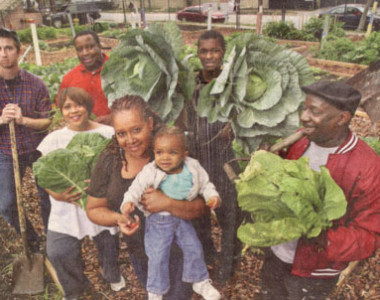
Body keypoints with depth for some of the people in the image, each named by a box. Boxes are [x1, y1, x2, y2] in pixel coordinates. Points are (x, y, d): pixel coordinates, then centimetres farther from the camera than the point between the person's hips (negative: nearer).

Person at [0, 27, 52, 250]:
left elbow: (47, 121, -9)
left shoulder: (36, 84, -10)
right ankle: (32, 241, 29)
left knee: (47, 199, 10)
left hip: (38, 150, -1)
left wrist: (23, 120, -27)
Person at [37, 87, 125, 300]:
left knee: (109, 247, 13)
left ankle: (113, 276, 52)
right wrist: (56, 195, -19)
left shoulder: (108, 133, -5)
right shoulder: (54, 139, -1)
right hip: (68, 206, 1)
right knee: (58, 252, -5)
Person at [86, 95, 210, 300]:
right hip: (139, 253, 5)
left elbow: (203, 206, -21)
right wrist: (117, 218, -22)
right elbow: (93, 209, -2)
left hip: (178, 251, -4)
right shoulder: (109, 161, -12)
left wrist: (167, 204, -36)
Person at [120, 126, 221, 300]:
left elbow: (204, 184, 3)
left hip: (183, 217, 3)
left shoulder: (193, 168, -11)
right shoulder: (149, 172, -20)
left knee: (194, 248, 12)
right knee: (158, 257, -1)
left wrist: (212, 196, -13)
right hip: (158, 220, -3)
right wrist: (128, 202, -34)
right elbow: (136, 189, -16)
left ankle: (200, 282, 39)